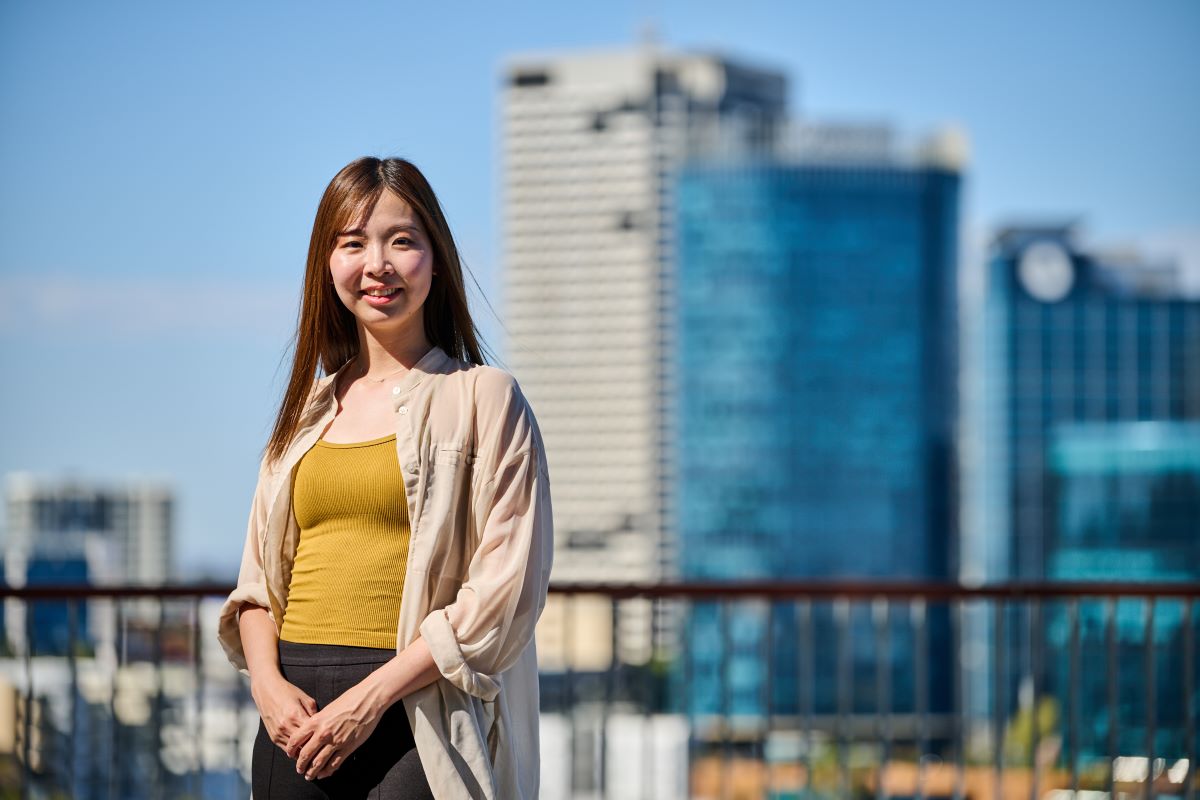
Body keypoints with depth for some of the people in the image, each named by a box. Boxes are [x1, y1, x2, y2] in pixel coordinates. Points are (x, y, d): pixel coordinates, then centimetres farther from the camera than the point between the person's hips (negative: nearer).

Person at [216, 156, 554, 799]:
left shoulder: (484, 397, 0)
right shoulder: (311, 410, 16)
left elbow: (507, 586, -8)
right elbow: (259, 576, 17)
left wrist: (373, 695, -13)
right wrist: (268, 682, -3)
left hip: (419, 718, -4)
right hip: (298, 719, 4)